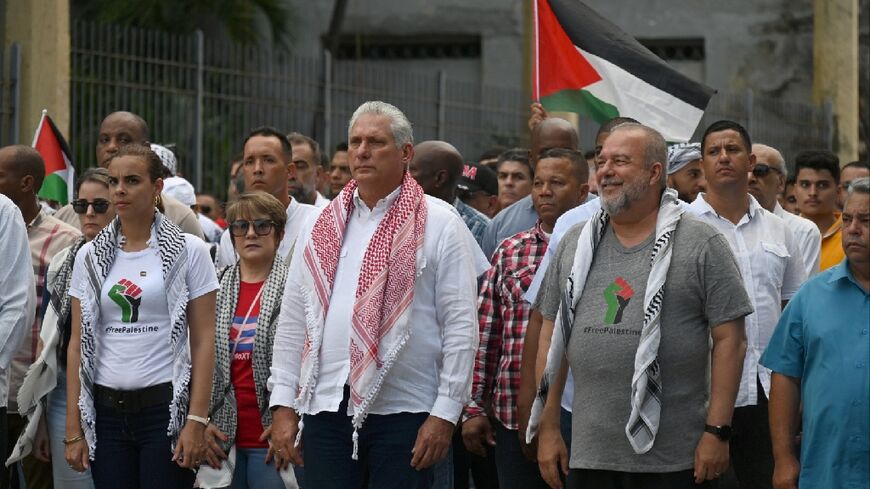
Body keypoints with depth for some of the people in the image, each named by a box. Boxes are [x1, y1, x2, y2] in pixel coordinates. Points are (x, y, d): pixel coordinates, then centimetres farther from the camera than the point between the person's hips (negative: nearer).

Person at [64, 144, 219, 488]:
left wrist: (196, 421, -11)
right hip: (105, 411, 3)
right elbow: (78, 344, 8)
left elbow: (203, 341, -3)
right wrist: (73, 429, 2)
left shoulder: (188, 251, 0)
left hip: (166, 408, -3)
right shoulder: (91, 256, 8)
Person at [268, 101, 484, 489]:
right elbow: (292, 322, 13)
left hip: (404, 412, -3)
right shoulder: (324, 226, 13)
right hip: (325, 408, 4)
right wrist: (283, 405, 7)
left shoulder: (439, 223, 0)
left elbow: (461, 326, -3)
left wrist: (445, 414, -8)